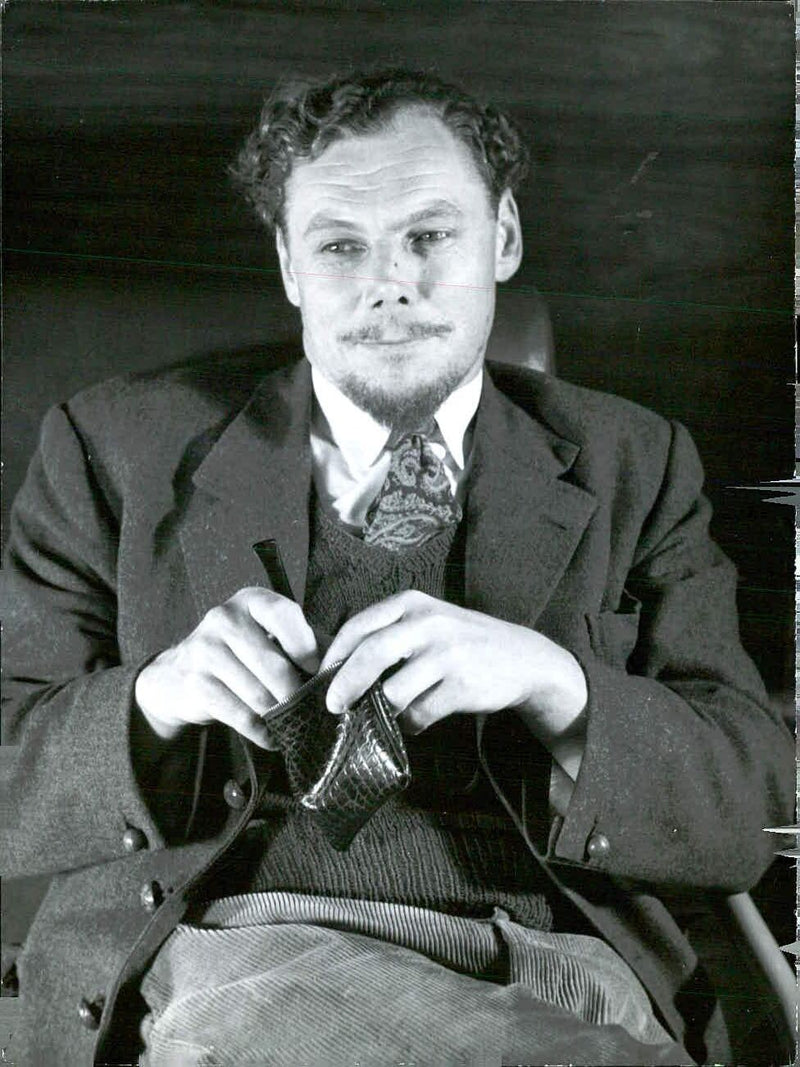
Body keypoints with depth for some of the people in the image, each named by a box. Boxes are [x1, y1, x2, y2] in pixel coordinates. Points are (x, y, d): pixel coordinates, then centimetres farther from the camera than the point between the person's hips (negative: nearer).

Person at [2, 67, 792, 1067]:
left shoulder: (631, 465, 10)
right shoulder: (120, 444, 7)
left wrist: (553, 679, -16)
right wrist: (155, 694, -17)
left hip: (554, 975, 2)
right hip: (233, 967, 0)